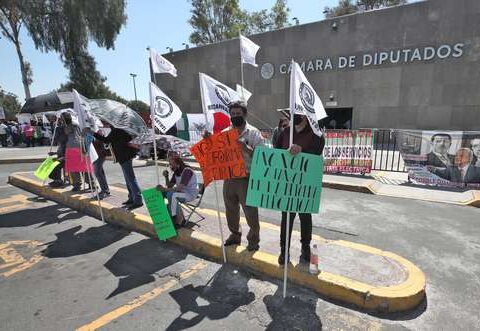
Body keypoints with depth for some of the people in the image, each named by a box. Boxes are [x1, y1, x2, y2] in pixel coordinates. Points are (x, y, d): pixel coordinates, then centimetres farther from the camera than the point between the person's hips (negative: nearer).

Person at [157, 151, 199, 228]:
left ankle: (176, 220, -17)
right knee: (162, 193, -5)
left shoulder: (187, 171, -21)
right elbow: (170, 186, 9)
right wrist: (166, 177, -8)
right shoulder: (176, 172, 6)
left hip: (191, 194, -9)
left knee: (171, 195, -29)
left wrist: (164, 189, -29)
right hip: (182, 192, 9)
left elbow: (180, 188, -29)